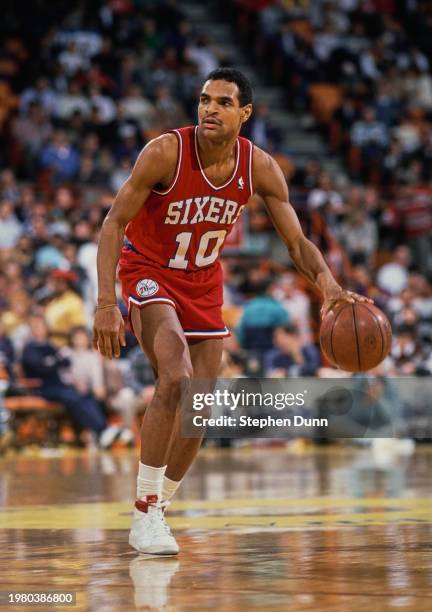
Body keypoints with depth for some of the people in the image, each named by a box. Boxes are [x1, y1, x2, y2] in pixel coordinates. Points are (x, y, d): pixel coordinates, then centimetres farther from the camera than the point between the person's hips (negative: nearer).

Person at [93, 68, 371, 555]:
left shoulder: (259, 168, -13)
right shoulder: (166, 152, -25)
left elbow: (298, 243, -9)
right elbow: (114, 223, -21)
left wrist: (329, 286, -30)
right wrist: (106, 305, -30)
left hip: (203, 282, 5)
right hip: (149, 272, -5)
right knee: (176, 380, -27)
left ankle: (159, 506, 28)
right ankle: (144, 515, -19)